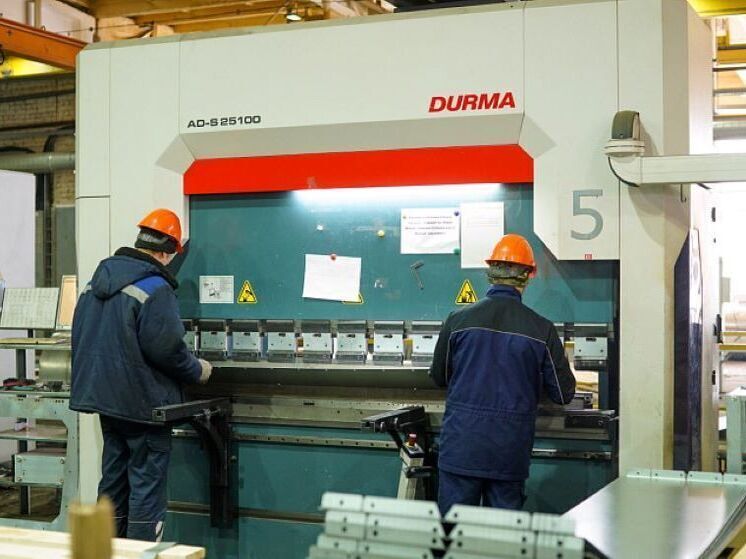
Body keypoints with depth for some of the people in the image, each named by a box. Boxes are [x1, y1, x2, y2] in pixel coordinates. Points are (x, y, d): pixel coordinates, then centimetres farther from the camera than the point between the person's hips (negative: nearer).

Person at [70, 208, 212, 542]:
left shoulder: (98, 281, 9)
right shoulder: (154, 287, -17)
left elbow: (81, 337, 16)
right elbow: (167, 349, -20)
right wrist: (198, 371, -3)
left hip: (104, 397, 8)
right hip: (141, 401, -8)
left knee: (113, 479, 16)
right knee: (147, 483, -1)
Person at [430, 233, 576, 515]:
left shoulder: (459, 320, -4)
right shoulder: (541, 330, -5)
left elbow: (439, 377, 10)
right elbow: (563, 393, 3)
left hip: (461, 447, 0)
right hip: (511, 453, 0)